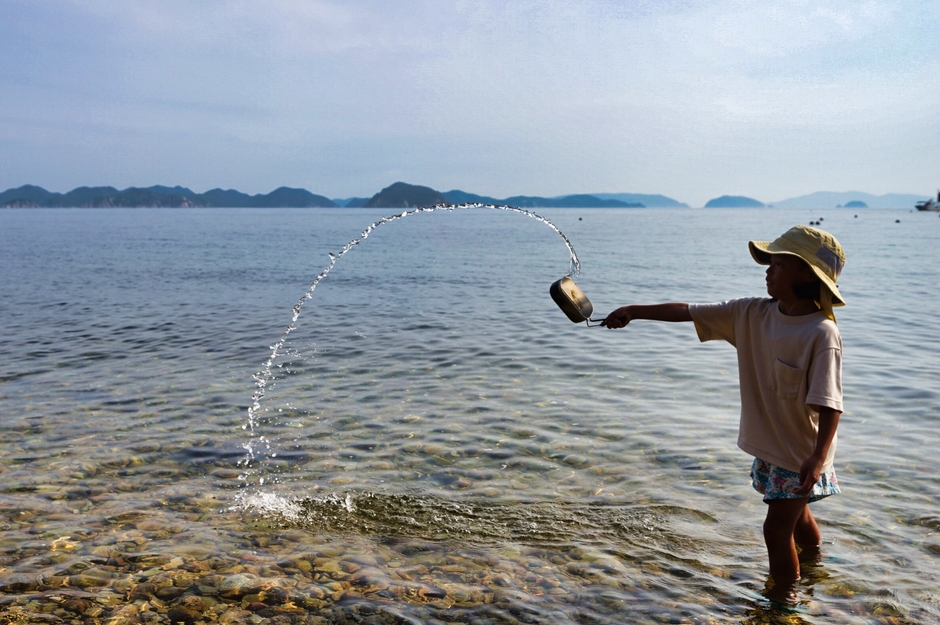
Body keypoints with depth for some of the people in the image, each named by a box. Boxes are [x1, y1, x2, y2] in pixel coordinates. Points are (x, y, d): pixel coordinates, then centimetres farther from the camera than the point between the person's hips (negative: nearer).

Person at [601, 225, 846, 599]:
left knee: (777, 527, -1)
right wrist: (634, 311, -2)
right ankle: (813, 556, 55)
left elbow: (829, 404, -27)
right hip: (767, 445, 7)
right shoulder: (751, 314, -6)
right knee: (794, 513, 28)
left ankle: (783, 598, 19)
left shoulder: (822, 333, -24)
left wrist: (817, 459, -35)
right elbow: (688, 312, -2)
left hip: (800, 454, -7)